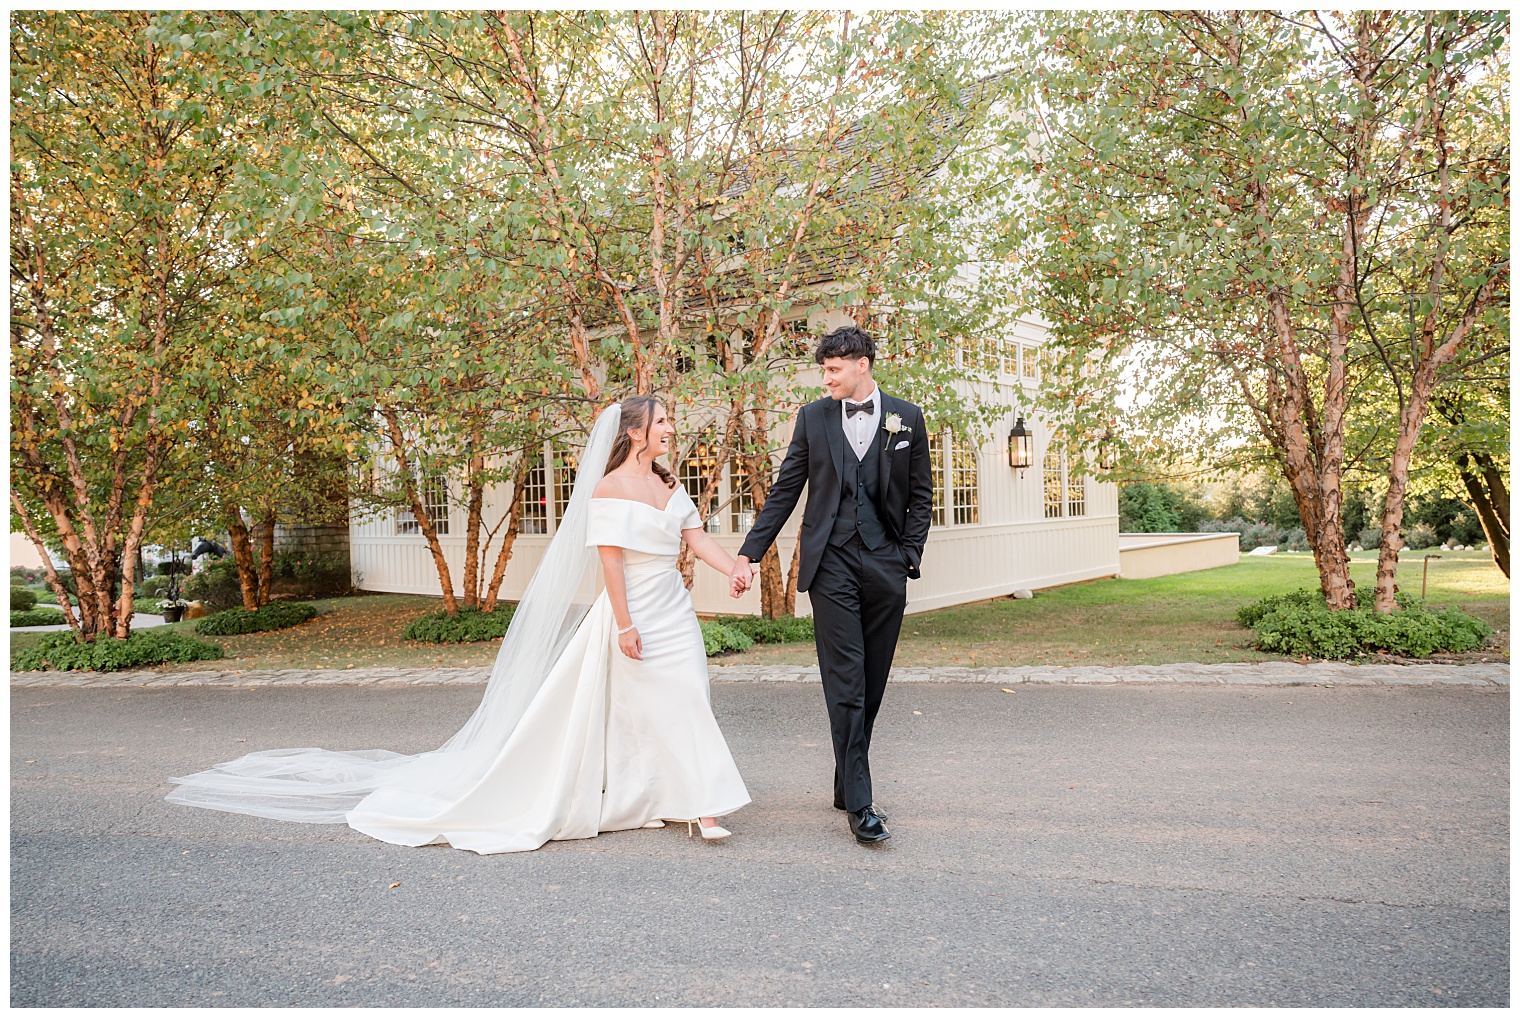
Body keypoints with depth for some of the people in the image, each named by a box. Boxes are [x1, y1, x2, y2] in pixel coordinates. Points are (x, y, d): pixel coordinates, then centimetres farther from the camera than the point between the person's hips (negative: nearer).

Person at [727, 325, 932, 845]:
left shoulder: (907, 418, 7)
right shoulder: (813, 417, 6)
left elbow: (921, 495, 12)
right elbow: (784, 491, 7)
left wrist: (908, 556, 2)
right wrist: (747, 554, 2)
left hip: (885, 565, 2)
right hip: (832, 563, -1)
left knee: (872, 683, 8)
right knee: (845, 681, -6)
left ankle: (847, 784, 23)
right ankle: (859, 804, -2)